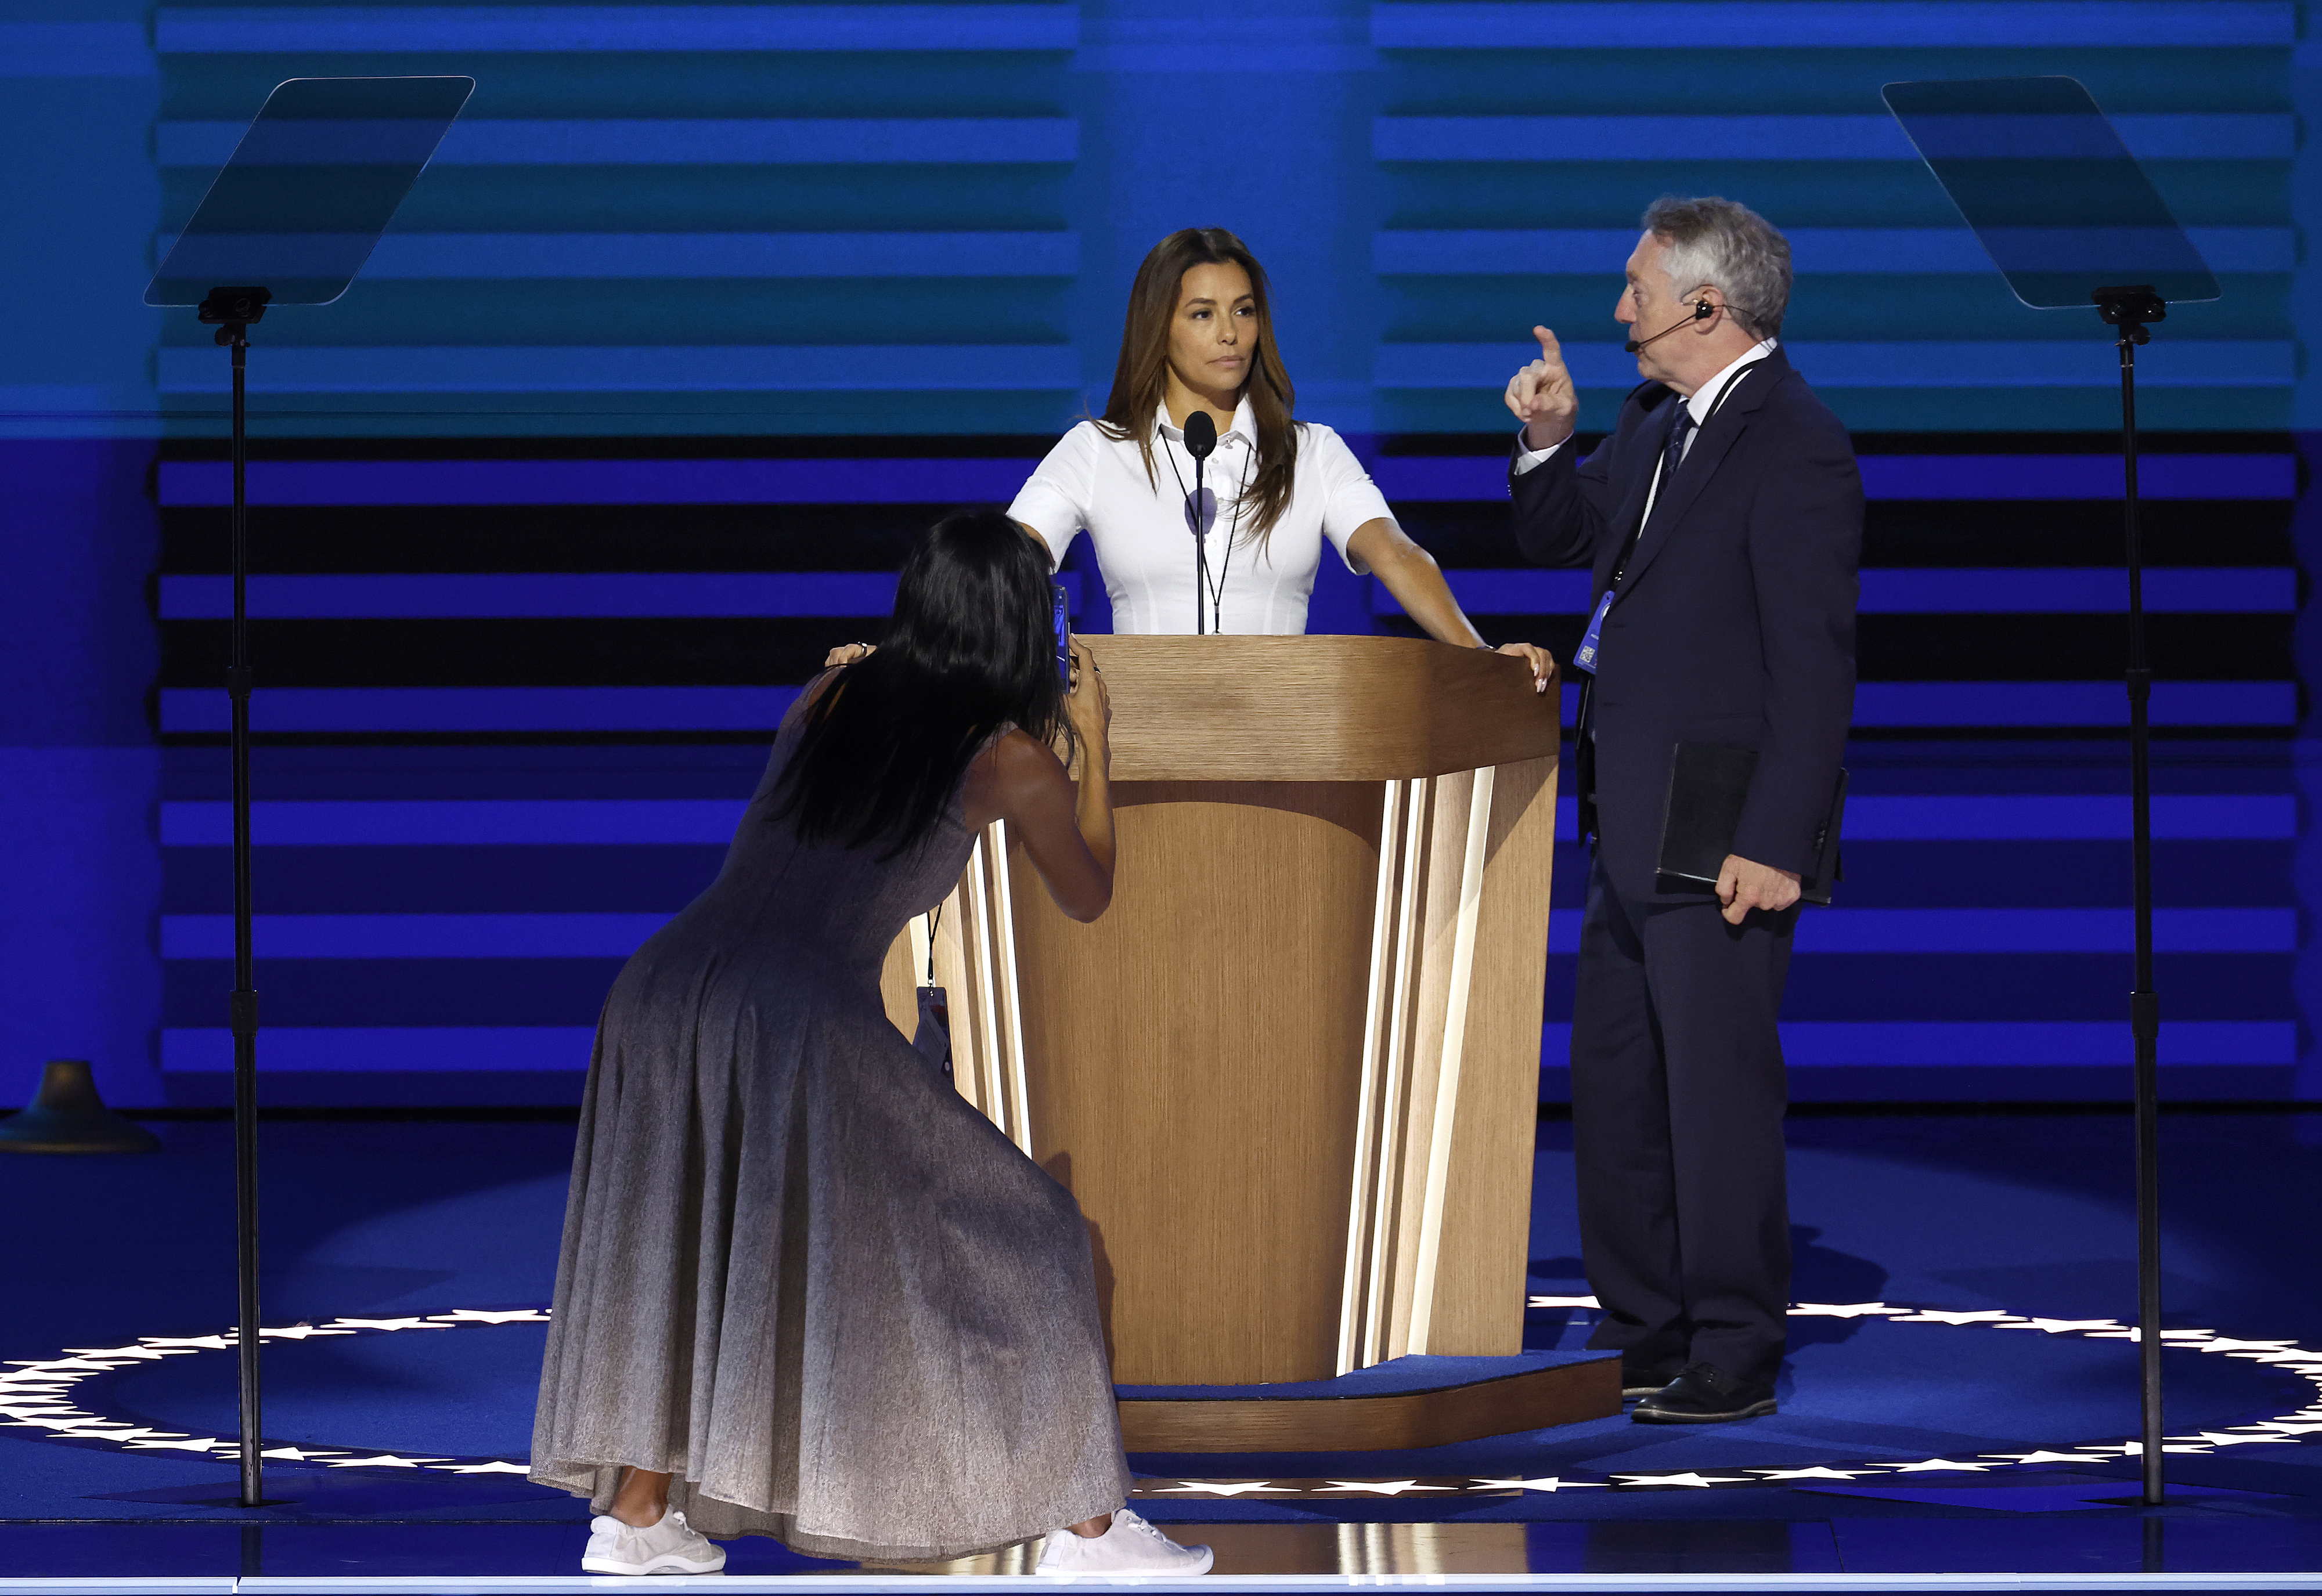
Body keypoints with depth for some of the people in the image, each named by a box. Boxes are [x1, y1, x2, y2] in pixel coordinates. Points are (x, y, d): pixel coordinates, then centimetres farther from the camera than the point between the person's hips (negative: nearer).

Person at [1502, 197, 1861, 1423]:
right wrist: (1548, 441, 6)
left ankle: (1734, 1356, 4)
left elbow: (1814, 665, -19)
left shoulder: (1796, 450, -16)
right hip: (1630, 820, 10)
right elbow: (1558, 539, 27)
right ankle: (1645, 1332, 24)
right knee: (1614, 1083, 14)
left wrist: (1776, 845, -22)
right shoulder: (1655, 425, 13)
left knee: (1719, 1085, -3)